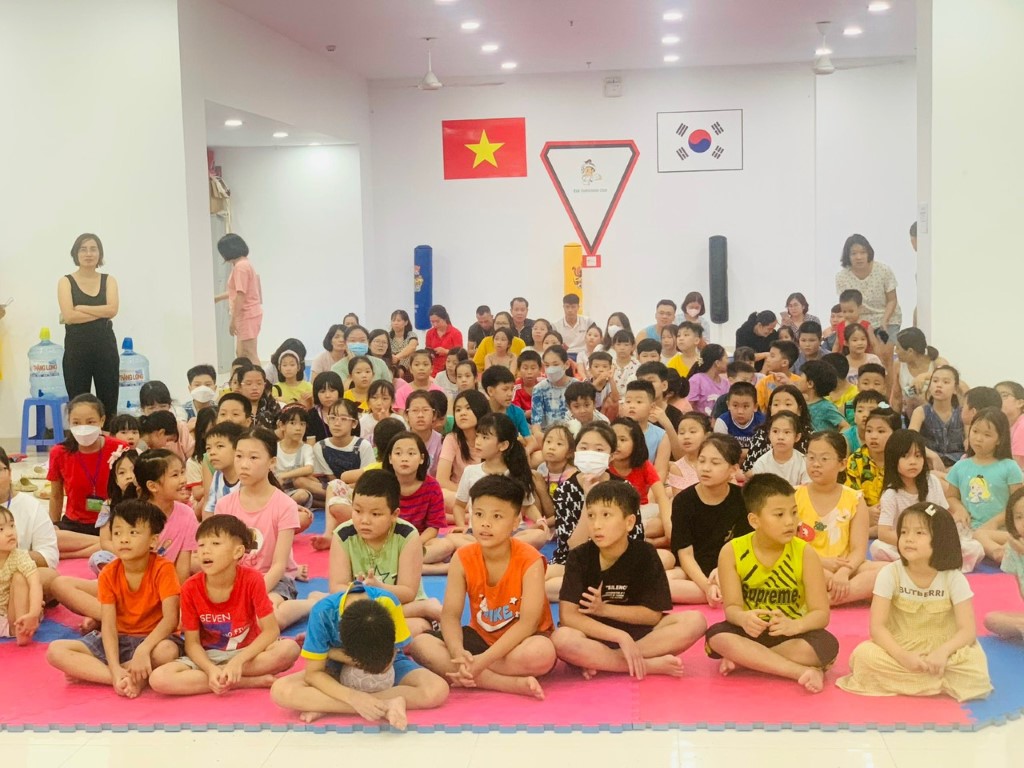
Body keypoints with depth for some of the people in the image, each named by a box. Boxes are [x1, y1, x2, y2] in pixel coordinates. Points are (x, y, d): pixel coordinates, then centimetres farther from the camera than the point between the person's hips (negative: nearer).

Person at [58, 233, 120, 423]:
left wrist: (79, 308, -8)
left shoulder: (109, 280, 10)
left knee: (109, 407, 1)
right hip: (76, 348, -1)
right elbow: (69, 316, -10)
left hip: (105, 347, 2)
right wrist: (101, 313, -8)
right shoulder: (66, 281, 4)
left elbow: (112, 309, -8)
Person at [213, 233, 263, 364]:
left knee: (250, 355, -9)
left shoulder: (240, 266, -16)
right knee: (241, 353, 14)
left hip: (247, 316, -10)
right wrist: (217, 298, 32)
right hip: (246, 315, 10)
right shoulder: (244, 264, 14)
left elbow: (240, 295, -21)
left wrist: (233, 319, -18)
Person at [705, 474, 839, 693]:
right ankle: (803, 671, -29)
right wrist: (744, 618, -39)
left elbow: (821, 613, -15)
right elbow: (732, 607, -13)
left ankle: (744, 659, -18)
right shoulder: (732, 551, -11)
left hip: (791, 633, 0)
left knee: (826, 645, -30)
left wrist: (795, 625, -37)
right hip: (751, 631, 0)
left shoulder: (805, 553, -12)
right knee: (717, 636, -31)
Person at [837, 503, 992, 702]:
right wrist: (903, 656, -30)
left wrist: (942, 652, -33)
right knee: (863, 654, -29)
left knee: (974, 664, -29)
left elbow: (968, 630, -14)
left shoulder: (954, 578, -10)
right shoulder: (890, 573, -11)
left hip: (941, 650, 0)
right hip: (900, 650, 0)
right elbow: (877, 626, -15)